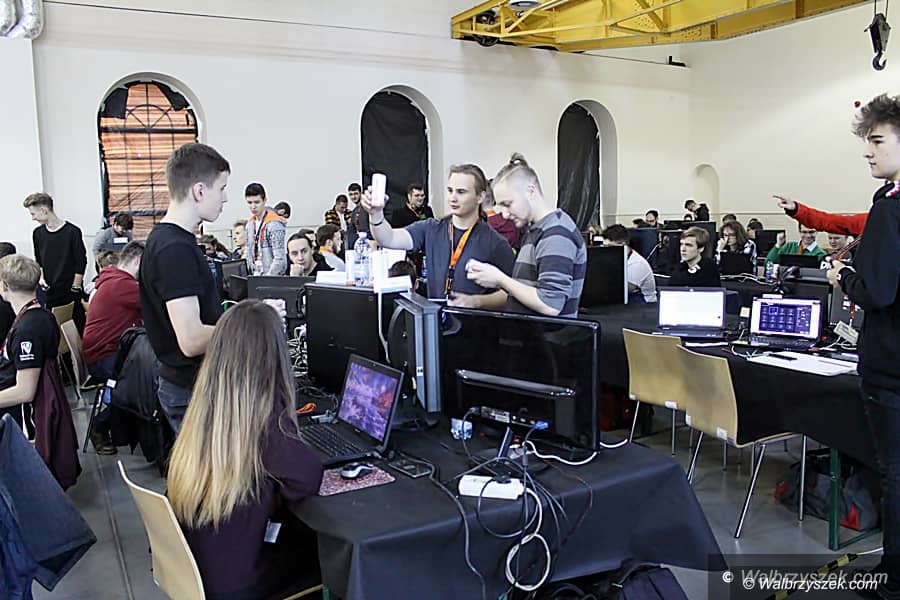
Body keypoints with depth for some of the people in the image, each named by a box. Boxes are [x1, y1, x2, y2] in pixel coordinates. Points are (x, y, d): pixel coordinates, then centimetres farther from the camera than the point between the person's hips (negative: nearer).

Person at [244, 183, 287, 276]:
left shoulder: (274, 224, -14)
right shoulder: (250, 223, 9)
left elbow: (279, 259, -19)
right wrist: (250, 275, 9)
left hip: (274, 277, -6)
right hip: (255, 276, 6)